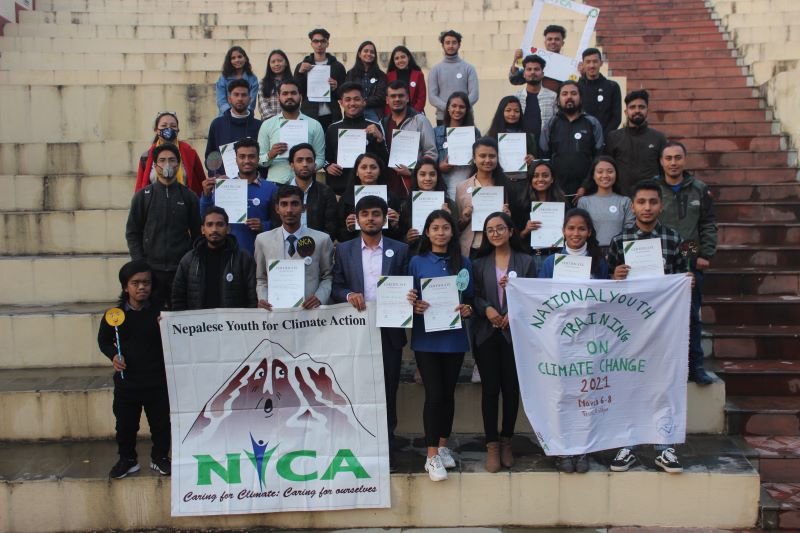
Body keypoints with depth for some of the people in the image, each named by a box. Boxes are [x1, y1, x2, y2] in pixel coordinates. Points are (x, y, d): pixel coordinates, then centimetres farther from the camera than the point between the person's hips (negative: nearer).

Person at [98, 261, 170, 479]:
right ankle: (127, 460, 34)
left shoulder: (159, 312, -6)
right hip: (126, 381, 1)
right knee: (125, 424, 14)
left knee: (161, 422, 10)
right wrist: (113, 355, -7)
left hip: (157, 381, -1)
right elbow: (103, 340, 10)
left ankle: (160, 457, 30)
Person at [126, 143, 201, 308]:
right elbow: (132, 233, 6)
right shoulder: (142, 196, 7)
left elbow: (197, 234, 9)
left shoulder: (188, 197, 9)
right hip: (151, 269, 0)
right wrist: (139, 263, -4)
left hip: (182, 270, 0)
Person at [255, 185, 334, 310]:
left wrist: (319, 298, -6)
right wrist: (263, 299, 1)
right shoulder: (263, 240, 9)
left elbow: (328, 277, 10)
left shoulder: (322, 240, 4)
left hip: (310, 309, 0)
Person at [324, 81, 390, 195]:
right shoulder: (333, 129, 9)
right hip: (337, 187, 2)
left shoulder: (374, 127, 3)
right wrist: (327, 166, -3)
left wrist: (379, 138, -14)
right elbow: (325, 156, 17)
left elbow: (385, 160, -1)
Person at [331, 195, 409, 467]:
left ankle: (386, 448, 17)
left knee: (388, 390, 5)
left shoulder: (399, 250, 6)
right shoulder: (344, 250, 7)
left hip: (389, 330, 0)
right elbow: (336, 288, 7)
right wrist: (349, 295, -14)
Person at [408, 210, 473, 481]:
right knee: (434, 395, -6)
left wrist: (468, 309, -10)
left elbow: (470, 297, 11)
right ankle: (432, 456, 4)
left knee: (448, 393, 10)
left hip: (454, 337, 2)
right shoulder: (417, 262, 3)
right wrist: (415, 307, -16)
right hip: (426, 337, -2)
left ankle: (443, 446, 26)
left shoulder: (463, 263, 7)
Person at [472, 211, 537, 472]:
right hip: (486, 333, 1)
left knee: (511, 389, 6)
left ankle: (506, 441, 22)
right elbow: (473, 296, 4)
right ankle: (492, 445, 12)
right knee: (490, 389, 2)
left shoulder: (526, 261, 4)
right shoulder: (480, 263, 8)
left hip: (515, 333, -1)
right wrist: (486, 308, -15)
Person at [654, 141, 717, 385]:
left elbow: (709, 225, 8)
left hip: (691, 262, 2)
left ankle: (696, 366, 15)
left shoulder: (700, 190, 7)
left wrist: (706, 255, -1)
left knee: (692, 316, 6)